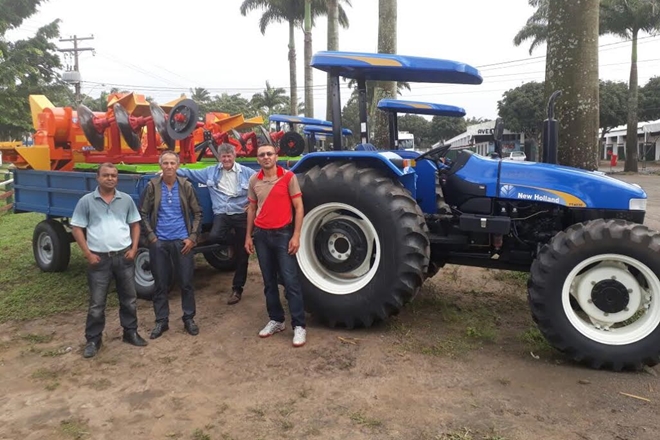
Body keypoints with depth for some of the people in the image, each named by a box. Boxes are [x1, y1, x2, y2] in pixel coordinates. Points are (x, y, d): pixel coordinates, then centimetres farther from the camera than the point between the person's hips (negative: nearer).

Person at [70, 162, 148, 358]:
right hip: (99, 258, -2)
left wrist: (133, 249, -1)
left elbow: (135, 224, 11)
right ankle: (93, 339, 19)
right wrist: (88, 254, -9)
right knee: (96, 303, 5)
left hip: (123, 256, 3)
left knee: (129, 299, 12)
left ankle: (130, 332, 28)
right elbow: (76, 228, -1)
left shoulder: (126, 200, 4)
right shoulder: (86, 201, -3)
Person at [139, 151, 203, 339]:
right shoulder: (152, 186, -1)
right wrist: (151, 236, -4)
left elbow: (197, 213, 4)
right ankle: (161, 321, 22)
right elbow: (143, 213, 3)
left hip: (182, 241, 0)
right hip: (159, 242, 0)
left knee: (186, 282, 5)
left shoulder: (186, 186, 0)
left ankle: (189, 319, 20)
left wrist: (192, 237, -4)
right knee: (161, 284, 8)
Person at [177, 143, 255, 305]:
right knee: (214, 236, -30)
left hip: (241, 215, -1)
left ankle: (237, 288, 19)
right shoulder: (211, 171, 9)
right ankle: (236, 241, 7)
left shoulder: (246, 172, 1)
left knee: (242, 254, 3)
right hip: (221, 214, 2)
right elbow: (191, 173, 10)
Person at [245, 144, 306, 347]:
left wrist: (296, 235, -12)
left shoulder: (288, 177, -6)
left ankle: (299, 325, 2)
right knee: (269, 281, 12)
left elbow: (298, 207, -6)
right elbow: (252, 209, 15)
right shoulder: (254, 180, 7)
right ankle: (276, 320, 24)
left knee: (290, 281, -5)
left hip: (283, 233, -4)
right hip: (261, 235, 5)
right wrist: (248, 236, 10)